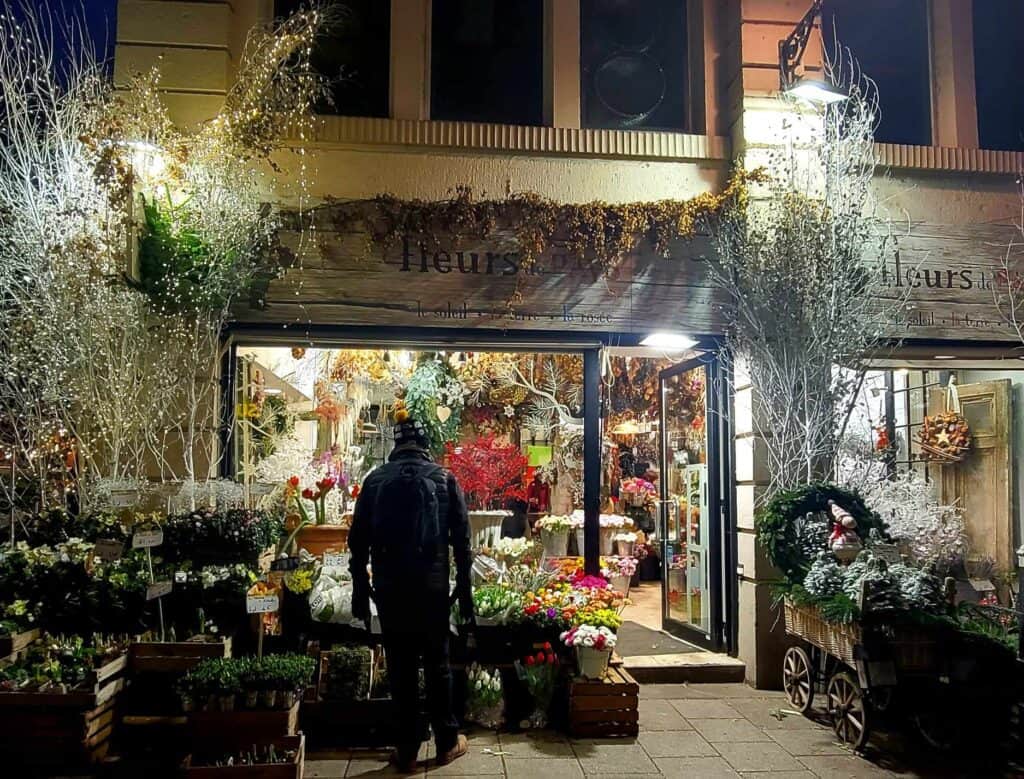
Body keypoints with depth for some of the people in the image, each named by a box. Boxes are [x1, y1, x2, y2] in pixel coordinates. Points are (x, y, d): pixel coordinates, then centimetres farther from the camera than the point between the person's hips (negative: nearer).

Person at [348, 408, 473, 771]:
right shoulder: (444, 479, 0)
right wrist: (464, 591, 5)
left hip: (389, 589, 1)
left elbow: (358, 541, 4)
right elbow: (461, 540, -1)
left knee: (401, 667, 9)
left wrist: (360, 592, 11)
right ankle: (448, 742, 24)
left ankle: (407, 749, 18)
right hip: (433, 588, -1)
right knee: (437, 663, 12)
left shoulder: (375, 480, 3)